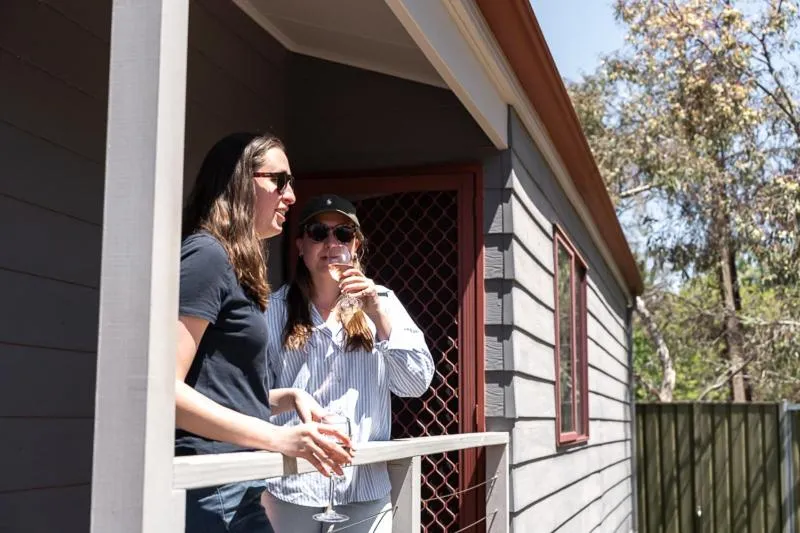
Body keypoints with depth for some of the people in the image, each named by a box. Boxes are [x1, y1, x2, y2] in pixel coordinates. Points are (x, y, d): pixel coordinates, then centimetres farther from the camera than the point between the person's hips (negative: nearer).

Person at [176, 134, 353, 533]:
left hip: (236, 489, 9)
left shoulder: (234, 265, 17)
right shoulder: (207, 254, -12)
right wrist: (278, 438, -24)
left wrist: (288, 397, 6)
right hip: (210, 490, -9)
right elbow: (165, 390, -21)